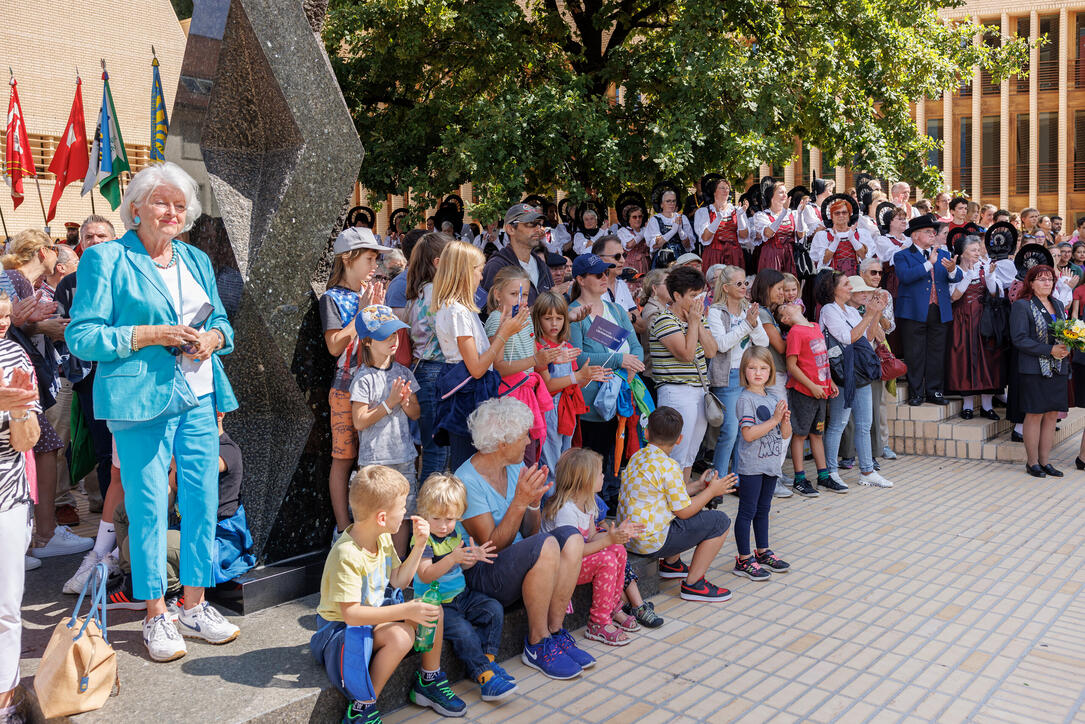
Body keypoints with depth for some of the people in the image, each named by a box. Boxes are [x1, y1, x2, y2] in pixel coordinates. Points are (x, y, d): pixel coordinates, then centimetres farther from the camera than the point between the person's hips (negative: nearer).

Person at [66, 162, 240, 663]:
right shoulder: (106, 259, -2)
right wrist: (150, 335, -16)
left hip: (198, 399, 5)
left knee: (203, 503, 8)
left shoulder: (196, 259, 15)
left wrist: (213, 339, -3)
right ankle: (155, 616, 17)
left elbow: (222, 321, 20)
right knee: (148, 509, 1)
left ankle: (194, 606, 23)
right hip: (141, 401, -5)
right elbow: (81, 336, -7)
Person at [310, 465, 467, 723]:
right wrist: (406, 611, -36)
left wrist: (419, 546, -2)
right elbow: (350, 613, -34)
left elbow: (399, 580, 10)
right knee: (400, 635, -33)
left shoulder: (382, 538, -1)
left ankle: (428, 682, 15)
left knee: (433, 610, -3)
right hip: (342, 628, -9)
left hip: (375, 612, 9)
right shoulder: (347, 556, -30)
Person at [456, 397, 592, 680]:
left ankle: (555, 632, -10)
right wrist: (519, 502, -28)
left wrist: (534, 501, -12)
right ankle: (537, 645, -14)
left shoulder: (516, 467, 5)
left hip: (517, 563, 7)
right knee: (546, 546, -30)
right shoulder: (468, 481, -18)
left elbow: (529, 532, 7)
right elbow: (492, 546, -20)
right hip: (481, 574, -7)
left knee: (571, 537, -16)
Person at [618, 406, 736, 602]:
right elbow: (684, 511, -13)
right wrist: (712, 490, 0)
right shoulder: (668, 466, -19)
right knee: (720, 521, -3)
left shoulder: (637, 457, 7)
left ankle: (671, 564, 34)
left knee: (697, 510, 27)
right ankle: (693, 584, 1)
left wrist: (697, 485, 19)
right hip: (651, 542, -9)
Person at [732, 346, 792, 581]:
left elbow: (785, 434, 11)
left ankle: (763, 553, 30)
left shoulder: (773, 399, 10)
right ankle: (744, 560, 5)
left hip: (771, 464, 7)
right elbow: (749, 434, -22)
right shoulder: (746, 399, -12)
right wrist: (774, 419, -19)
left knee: (763, 509, 18)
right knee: (747, 511, -1)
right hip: (751, 466, -7)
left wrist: (785, 420, -10)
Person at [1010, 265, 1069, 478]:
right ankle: (1032, 462, 8)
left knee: (1052, 414, 7)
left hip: (1058, 370, 6)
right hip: (1034, 370, -6)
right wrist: (1050, 350, -17)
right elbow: (1019, 339, -13)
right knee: (1035, 415, -2)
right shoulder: (1021, 306, -6)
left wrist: (1066, 347, -1)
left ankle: (1044, 461, 16)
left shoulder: (1058, 305, 16)